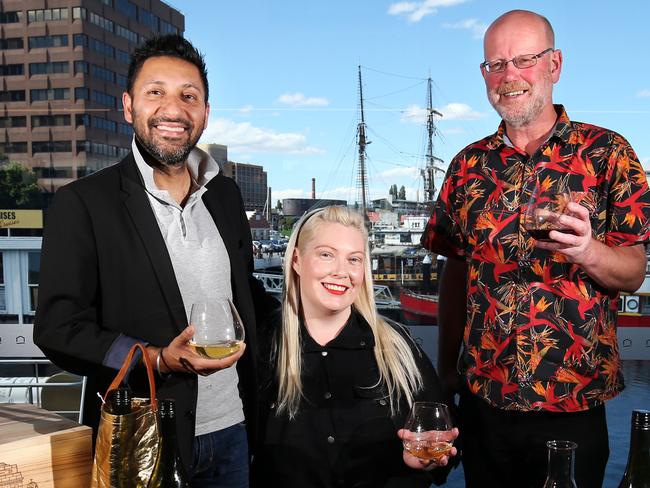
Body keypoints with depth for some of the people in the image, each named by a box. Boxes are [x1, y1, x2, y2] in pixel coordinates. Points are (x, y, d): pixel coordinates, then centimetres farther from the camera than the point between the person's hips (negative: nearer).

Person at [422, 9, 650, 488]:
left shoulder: (606, 152, -4)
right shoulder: (468, 165, 5)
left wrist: (588, 251, -26)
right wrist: (447, 368, 8)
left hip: (574, 402, -2)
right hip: (484, 399, 3)